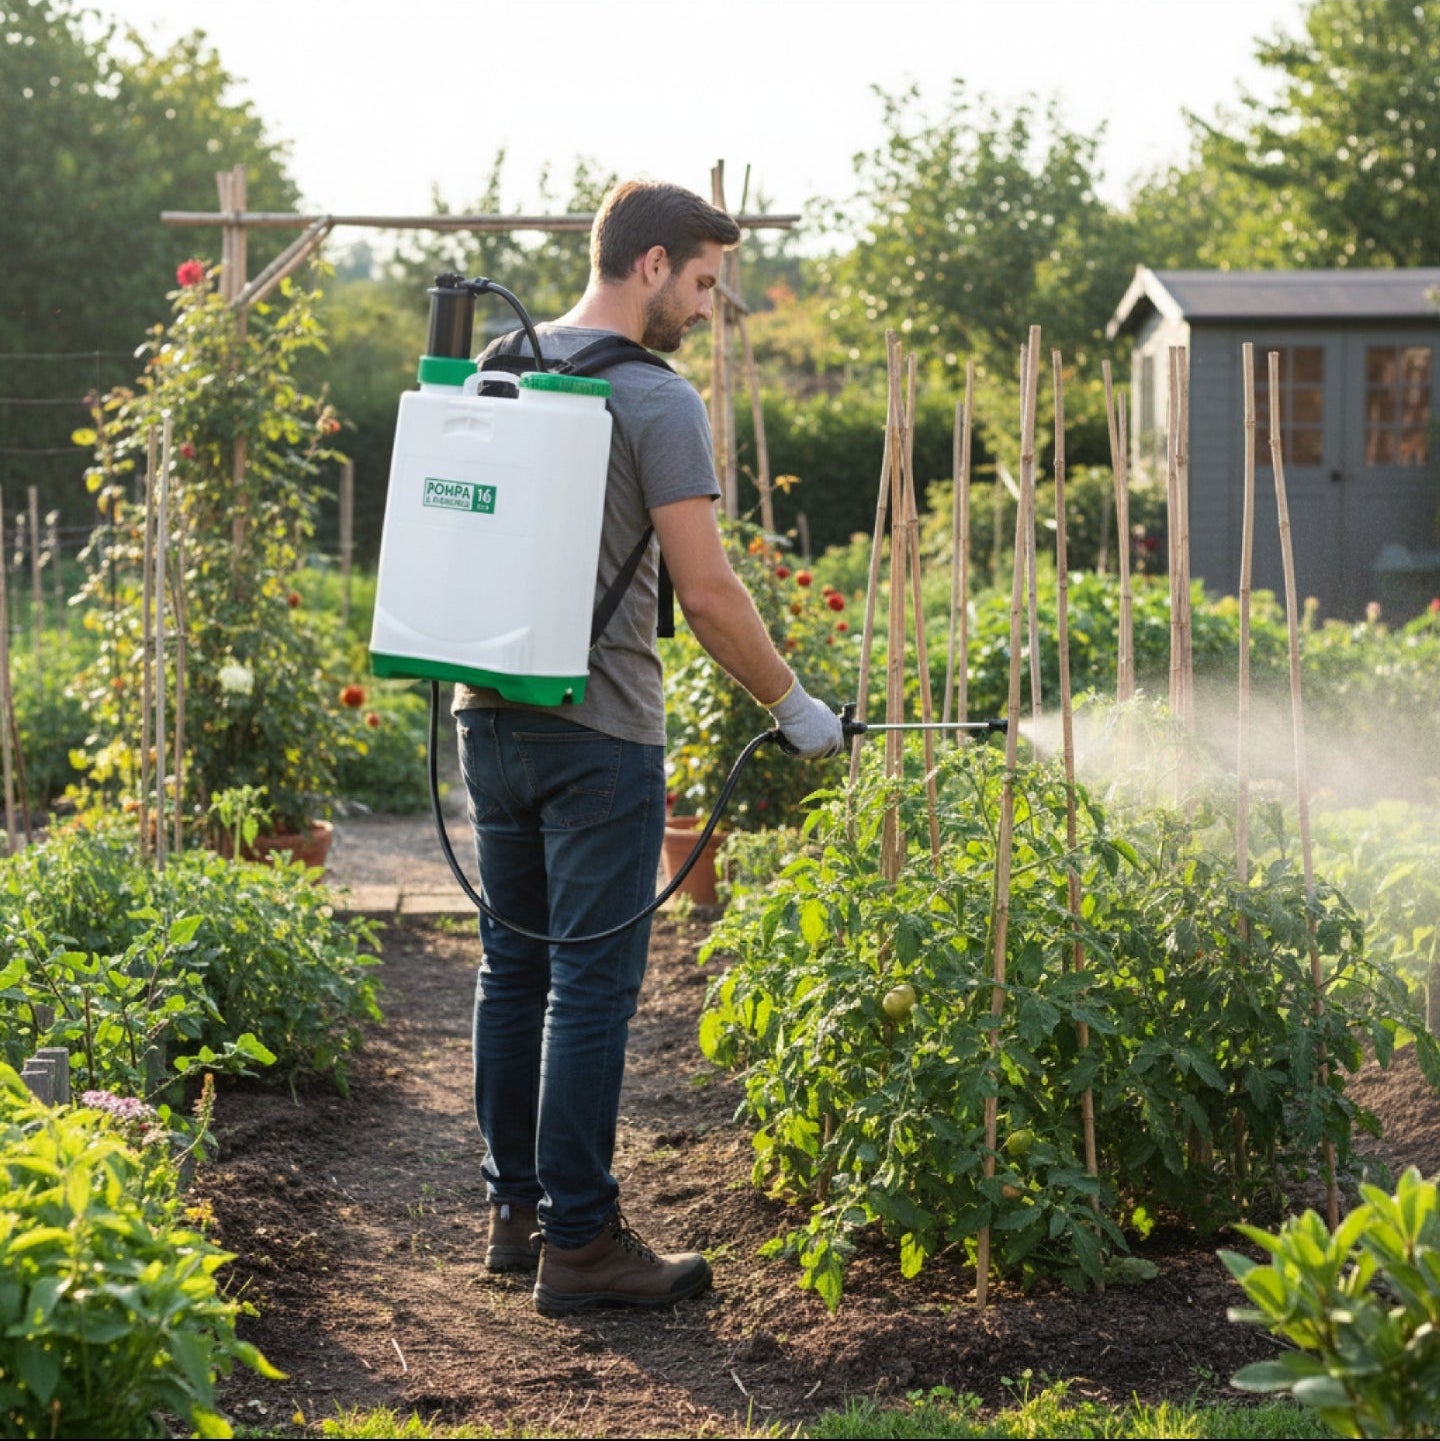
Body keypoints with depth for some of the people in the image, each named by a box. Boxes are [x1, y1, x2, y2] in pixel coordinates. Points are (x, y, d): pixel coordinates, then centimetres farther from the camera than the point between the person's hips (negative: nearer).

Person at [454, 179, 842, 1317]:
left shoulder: (491, 372, 11)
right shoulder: (656, 401, -12)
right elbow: (708, 592, -15)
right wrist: (793, 705, -3)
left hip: (491, 716, 8)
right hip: (598, 732, -8)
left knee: (513, 970, 15)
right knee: (591, 986, -2)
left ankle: (517, 1210, 24)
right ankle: (579, 1242, 3)